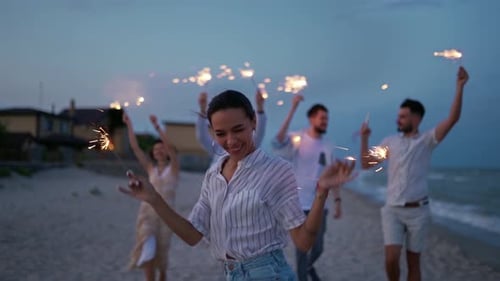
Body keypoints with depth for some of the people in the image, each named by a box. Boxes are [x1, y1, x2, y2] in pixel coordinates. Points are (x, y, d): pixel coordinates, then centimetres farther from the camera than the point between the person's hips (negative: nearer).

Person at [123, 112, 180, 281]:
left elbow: (170, 147, -17)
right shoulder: (151, 169, 9)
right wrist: (129, 125, -3)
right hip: (147, 210, 2)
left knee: (161, 250, 8)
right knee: (147, 248, -12)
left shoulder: (173, 168, 1)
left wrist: (157, 127, -24)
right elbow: (135, 147, 3)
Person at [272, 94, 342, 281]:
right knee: (302, 247, 2)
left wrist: (337, 201, 4)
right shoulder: (297, 139, -9)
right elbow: (278, 141, -31)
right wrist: (293, 109, -34)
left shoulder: (328, 147, 7)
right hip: (299, 204, -5)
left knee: (318, 248, 16)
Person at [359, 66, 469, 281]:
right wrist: (364, 138, 0)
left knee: (413, 262, 8)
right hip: (392, 210, 2)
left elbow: (452, 119, -15)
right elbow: (366, 164, 10)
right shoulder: (389, 142, 8)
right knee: (391, 259, -10)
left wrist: (460, 87, -21)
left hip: (417, 210, -1)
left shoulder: (427, 140, -1)